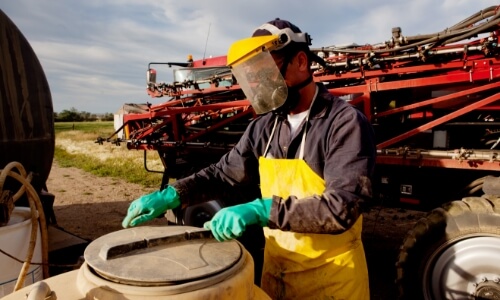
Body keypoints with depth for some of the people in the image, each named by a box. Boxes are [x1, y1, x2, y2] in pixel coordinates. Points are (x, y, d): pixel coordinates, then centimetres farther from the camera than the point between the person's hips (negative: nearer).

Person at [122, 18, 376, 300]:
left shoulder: (346, 123, -18)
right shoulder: (264, 127, 1)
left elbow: (341, 208, -26)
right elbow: (224, 172, 7)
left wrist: (262, 210, -31)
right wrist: (172, 195, -7)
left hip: (330, 275, -5)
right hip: (275, 266, 5)